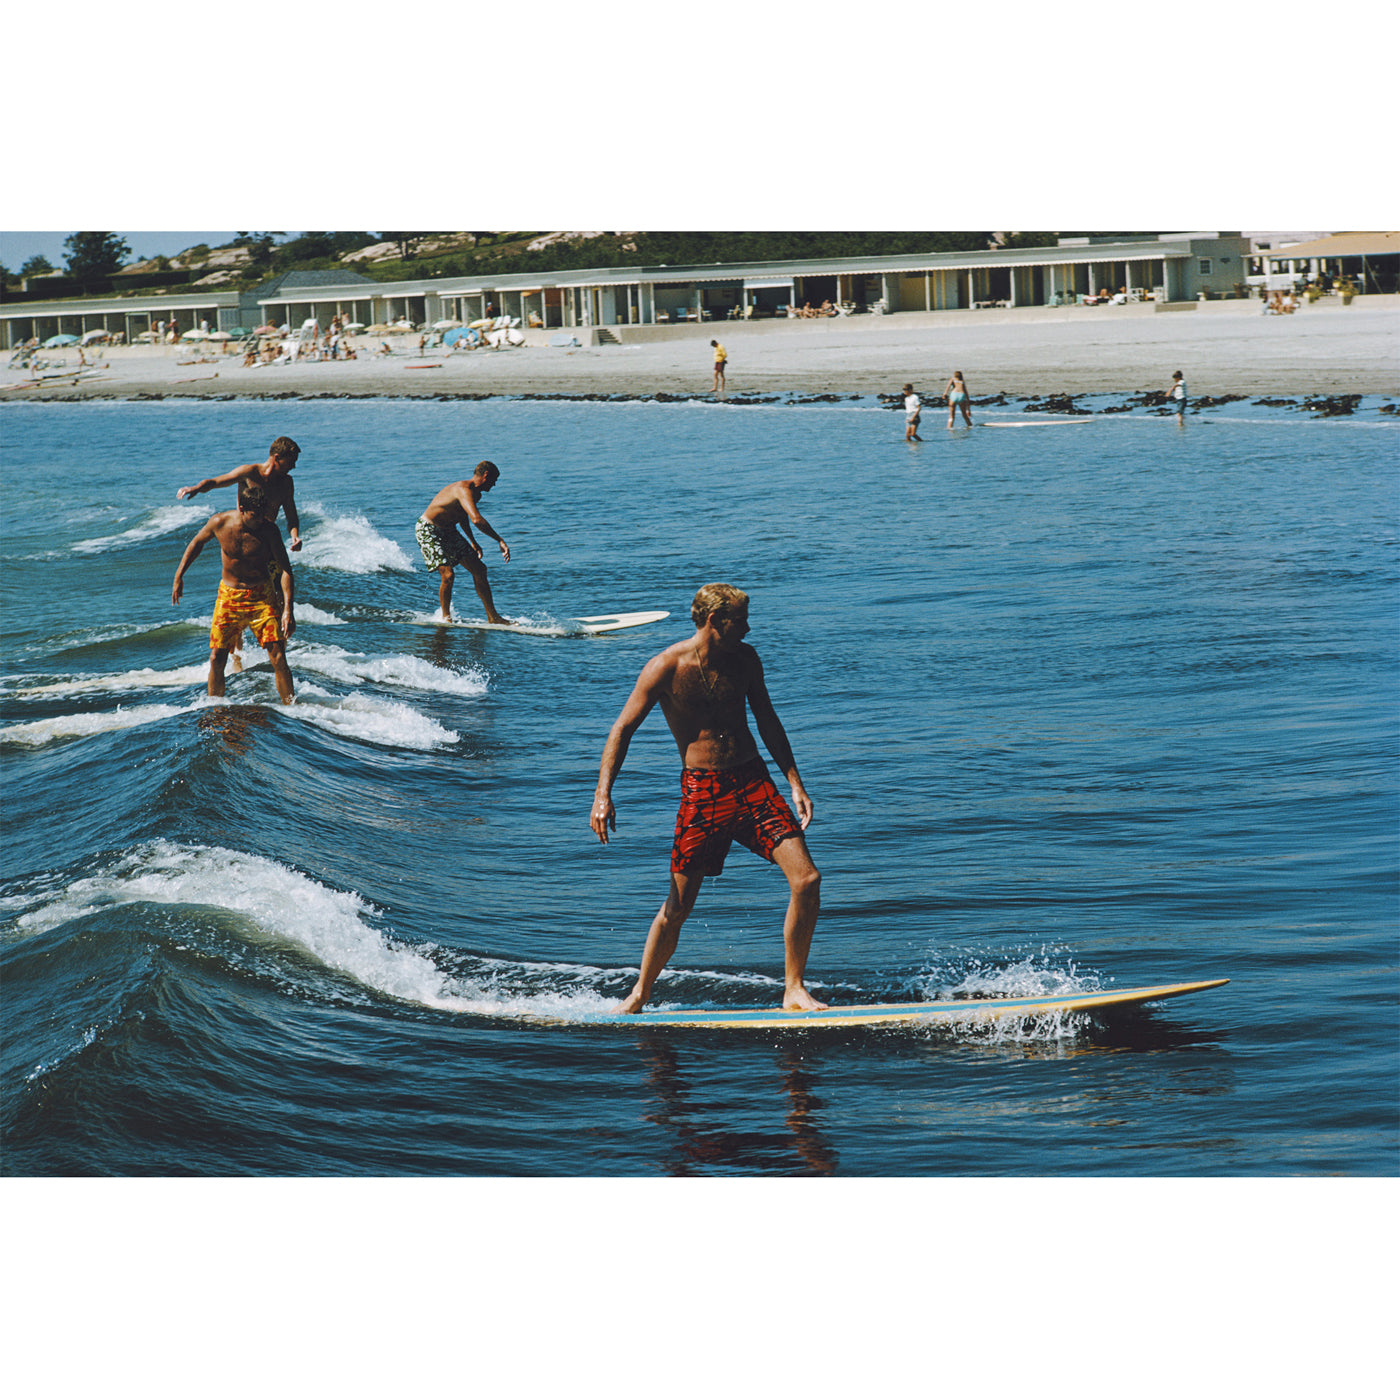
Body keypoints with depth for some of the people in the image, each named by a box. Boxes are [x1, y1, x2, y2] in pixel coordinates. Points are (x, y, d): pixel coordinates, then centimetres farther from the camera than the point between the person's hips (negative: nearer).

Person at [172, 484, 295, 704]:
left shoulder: (268, 530, -16)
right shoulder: (220, 523, -11)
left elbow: (284, 569, -15)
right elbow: (197, 543, 11)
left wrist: (288, 609, -24)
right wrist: (179, 576, 13)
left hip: (261, 596, -1)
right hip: (229, 595, 1)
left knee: (278, 657, -12)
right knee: (216, 659, -4)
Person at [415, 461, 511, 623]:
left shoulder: (475, 493, 5)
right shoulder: (464, 490, -28)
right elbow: (477, 519, -43)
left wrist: (473, 542, 31)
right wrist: (500, 541, -42)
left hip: (448, 531, 10)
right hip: (428, 531, -10)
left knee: (479, 569, 4)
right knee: (447, 574, -22)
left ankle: (492, 617, 11)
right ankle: (446, 617, 0)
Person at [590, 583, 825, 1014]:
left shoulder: (744, 659, 5)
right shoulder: (666, 667, -9)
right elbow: (623, 728, -7)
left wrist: (795, 782, 12)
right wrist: (603, 794, -18)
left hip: (754, 782, 4)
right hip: (702, 789, -4)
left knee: (806, 881, -11)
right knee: (677, 907, -2)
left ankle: (793, 991, 1)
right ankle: (639, 996, 19)